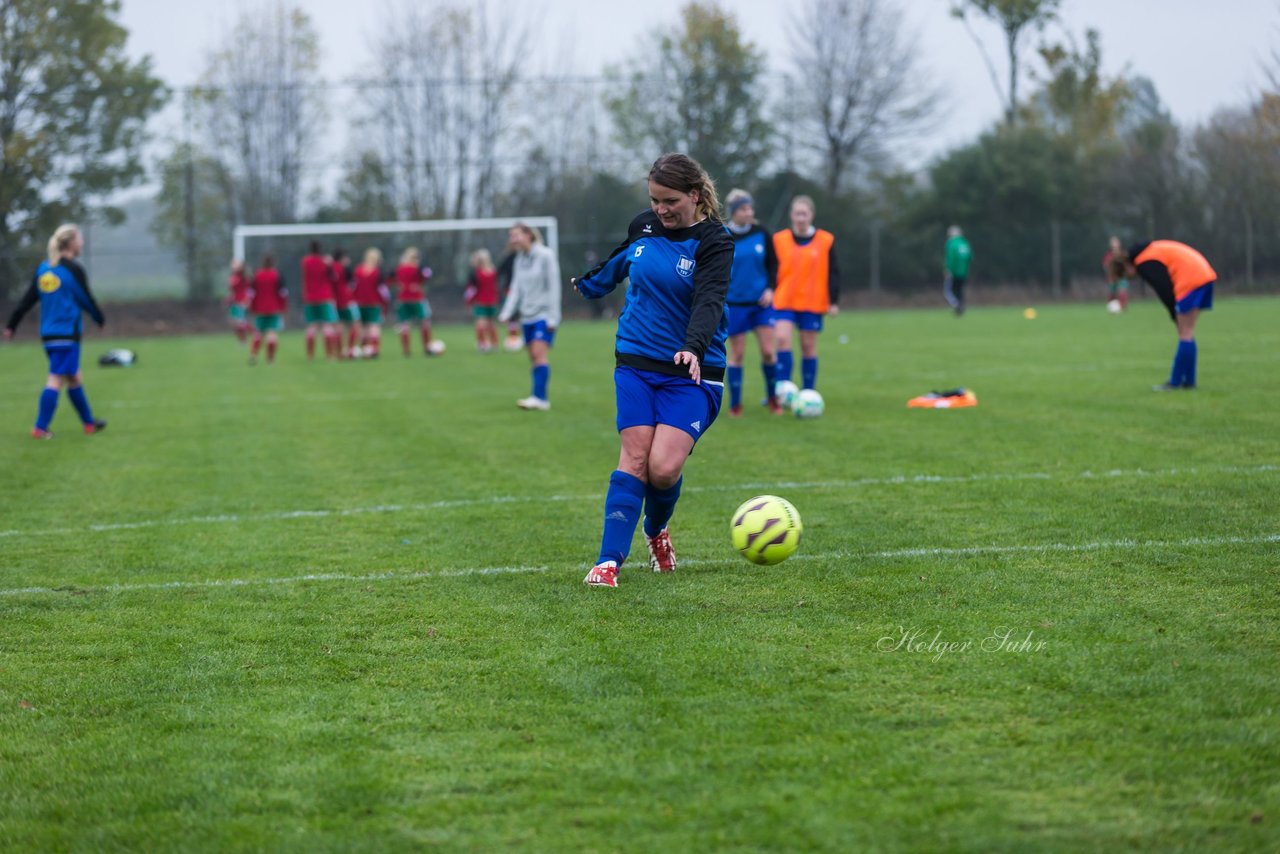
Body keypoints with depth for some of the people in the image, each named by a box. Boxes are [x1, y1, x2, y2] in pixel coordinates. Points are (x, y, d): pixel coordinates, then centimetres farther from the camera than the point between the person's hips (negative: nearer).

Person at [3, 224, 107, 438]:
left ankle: (89, 422, 26)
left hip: (47, 332, 8)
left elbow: (27, 300, 8)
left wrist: (11, 324, 11)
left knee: (74, 378, 17)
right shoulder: (74, 270, -11)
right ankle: (40, 428, -14)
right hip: (68, 332, -7)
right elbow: (86, 300, -4)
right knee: (57, 379, -8)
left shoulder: (42, 268, 9)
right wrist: (100, 319, 13)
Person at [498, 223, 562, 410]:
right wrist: (506, 313, -2)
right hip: (527, 316, 6)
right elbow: (516, 289, 11)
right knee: (533, 357, 2)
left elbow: (554, 287, -8)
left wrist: (553, 316, -13)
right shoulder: (519, 261, 12)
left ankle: (539, 398, -23)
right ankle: (540, 399, 4)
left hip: (544, 315, -6)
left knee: (539, 353, -17)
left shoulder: (546, 256, -7)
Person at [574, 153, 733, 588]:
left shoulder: (714, 242, -11)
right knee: (635, 458, -11)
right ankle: (609, 561, -10)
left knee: (664, 467, -14)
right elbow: (618, 263, 27)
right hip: (637, 364, 3)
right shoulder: (643, 226, 4)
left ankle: (656, 531, 19)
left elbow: (709, 300, -27)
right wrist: (588, 284, 46)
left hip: (692, 373, -3)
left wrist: (694, 348, -44)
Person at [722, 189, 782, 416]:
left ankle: (772, 397, 16)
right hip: (735, 304, -2)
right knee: (737, 354, 2)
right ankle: (735, 404, 12)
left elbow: (772, 263, 8)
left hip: (761, 301, 2)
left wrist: (770, 288, -6)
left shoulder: (761, 234, -1)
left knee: (768, 351, -2)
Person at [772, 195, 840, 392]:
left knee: (808, 346, 6)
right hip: (784, 302, 0)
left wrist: (833, 301, -2)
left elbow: (833, 272, 2)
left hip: (813, 303, 0)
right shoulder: (779, 240, 4)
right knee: (783, 339, -17)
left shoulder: (826, 241, 1)